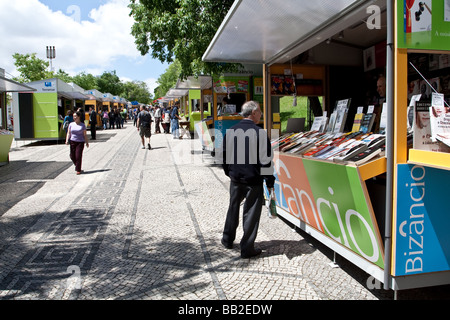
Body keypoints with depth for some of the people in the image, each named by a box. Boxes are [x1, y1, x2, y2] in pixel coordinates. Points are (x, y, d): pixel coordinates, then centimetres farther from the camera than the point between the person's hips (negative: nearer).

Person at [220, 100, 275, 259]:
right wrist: (269, 182, -6)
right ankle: (247, 248, 13)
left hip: (235, 179, 5)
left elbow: (224, 155, 10)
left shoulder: (230, 131, 3)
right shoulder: (260, 133, -13)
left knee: (233, 208, 21)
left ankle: (227, 240, 35)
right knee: (251, 213, 6)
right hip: (253, 180, -5)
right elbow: (266, 160, -14)